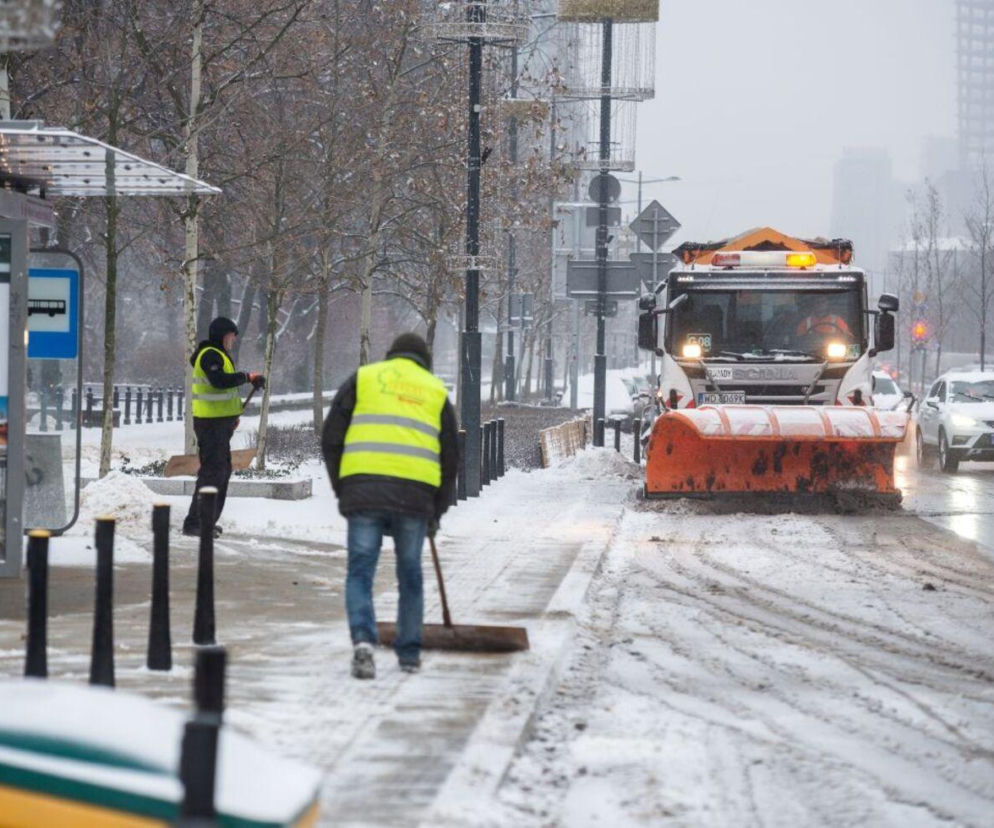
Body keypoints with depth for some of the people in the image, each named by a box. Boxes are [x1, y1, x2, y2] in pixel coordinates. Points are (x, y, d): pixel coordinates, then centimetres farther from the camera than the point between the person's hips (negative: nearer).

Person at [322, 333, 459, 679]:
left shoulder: (362, 379, 15)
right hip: (415, 494, 1)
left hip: (363, 491, -1)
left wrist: (341, 489, 17)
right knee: (410, 576, 14)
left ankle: (363, 641, -19)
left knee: (360, 572, 1)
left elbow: (331, 438, 9)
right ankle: (409, 653, 21)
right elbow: (450, 458, 18)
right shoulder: (437, 392, 19)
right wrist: (437, 513, 26)